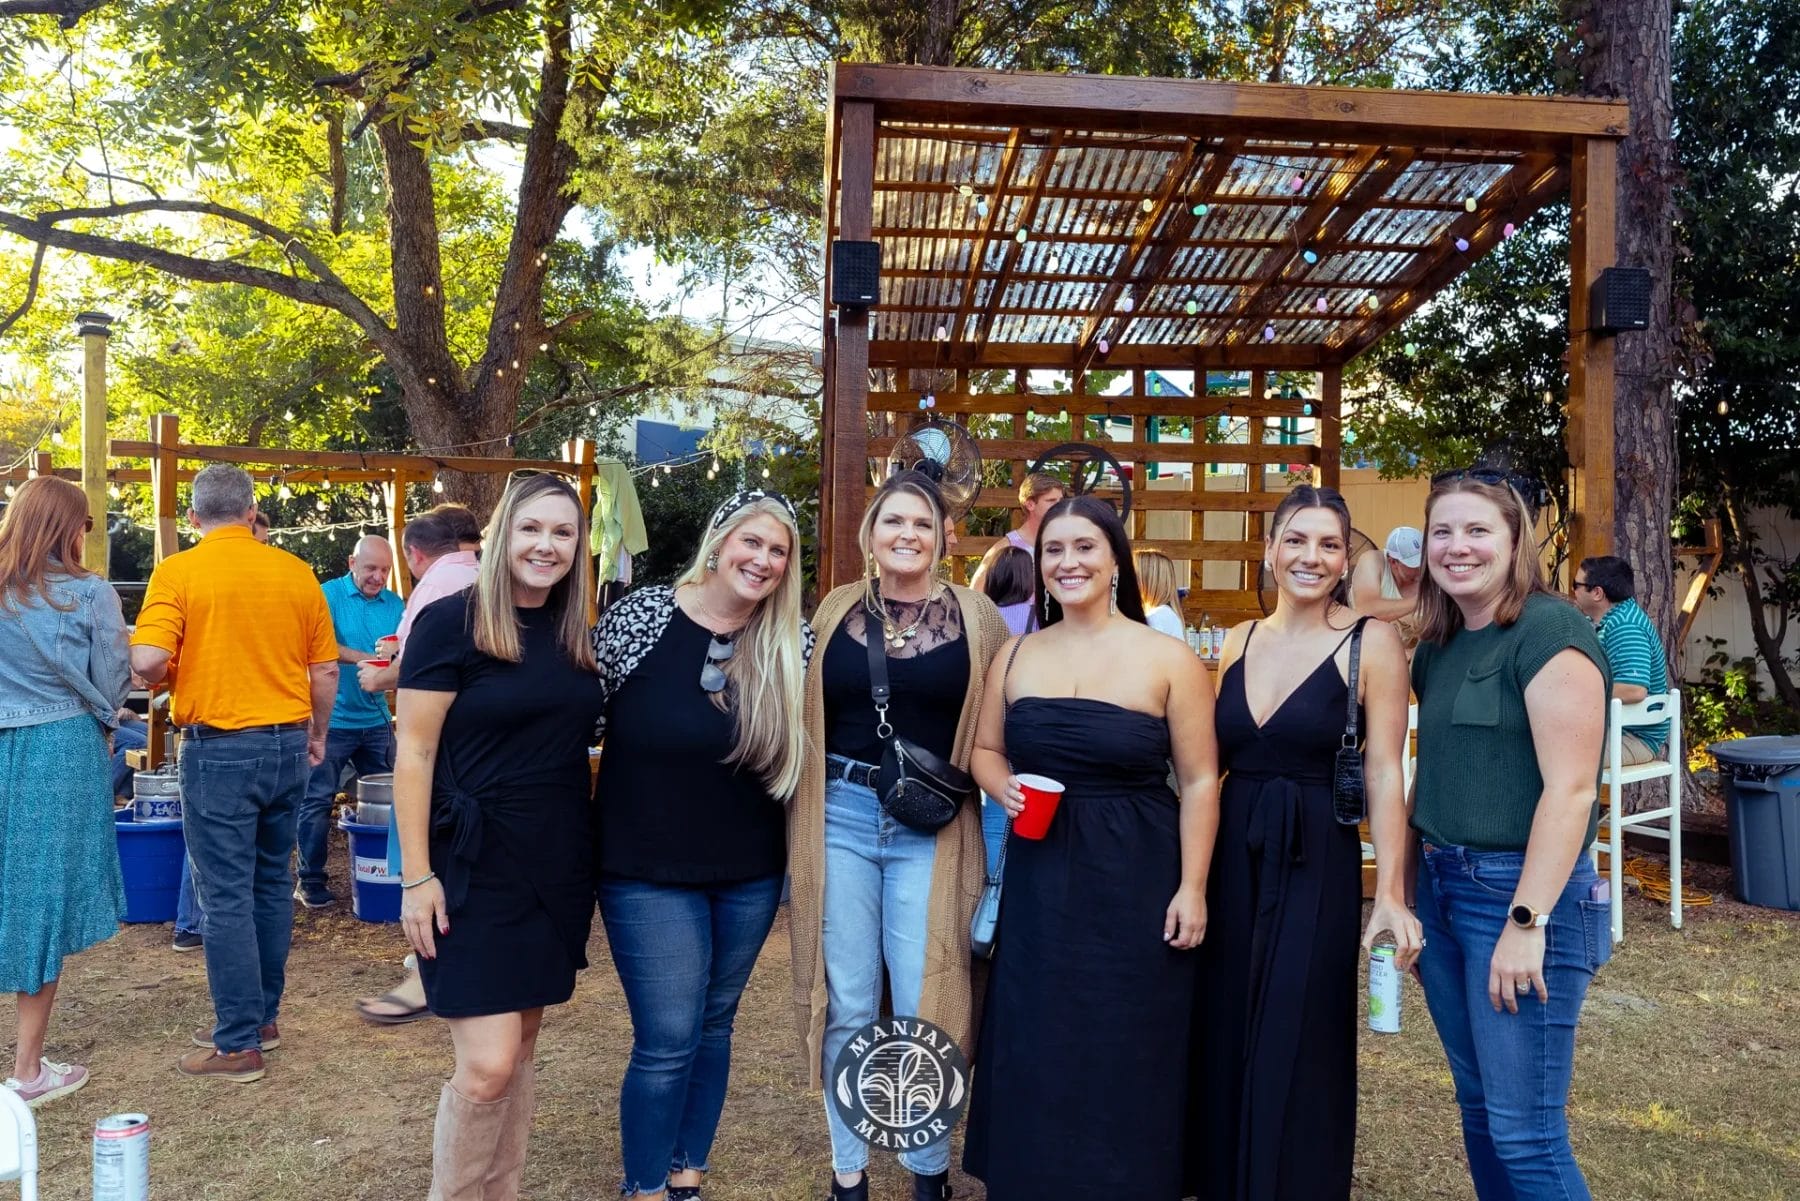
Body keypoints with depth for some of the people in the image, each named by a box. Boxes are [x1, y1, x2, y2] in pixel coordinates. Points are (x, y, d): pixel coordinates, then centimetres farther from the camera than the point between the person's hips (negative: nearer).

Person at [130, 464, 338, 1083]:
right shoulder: (296, 572, 3)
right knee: (273, 883, 16)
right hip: (288, 742, 4)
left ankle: (238, 1044, 8)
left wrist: (169, 672, 6)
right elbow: (326, 670, 6)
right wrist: (318, 735, 21)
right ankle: (262, 1015, 27)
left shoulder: (178, 571, -8)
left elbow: (148, 661, -18)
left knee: (227, 895, 2)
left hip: (220, 748, -4)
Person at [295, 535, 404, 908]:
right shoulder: (329, 594, -5)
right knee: (317, 800, 2)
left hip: (376, 720, 5)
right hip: (332, 719, -4)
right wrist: (364, 658, -27)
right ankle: (309, 880, 13)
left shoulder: (395, 604, 8)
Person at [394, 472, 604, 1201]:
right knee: (488, 1064, -5)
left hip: (557, 866, 6)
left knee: (521, 1052, 14)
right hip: (475, 868, -5)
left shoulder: (575, 635, 7)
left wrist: (591, 856, 13)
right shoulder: (451, 623, -10)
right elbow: (414, 756, -11)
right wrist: (416, 875, -14)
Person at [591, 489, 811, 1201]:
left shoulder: (793, 643, -5)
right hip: (650, 872, -3)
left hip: (752, 874, 3)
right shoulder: (640, 617, -12)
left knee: (713, 1025, 17)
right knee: (667, 1042, 1)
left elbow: (803, 745, 8)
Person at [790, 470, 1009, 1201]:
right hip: (842, 819, 1)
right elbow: (802, 715, 8)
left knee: (924, 1007, 5)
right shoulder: (834, 611, 5)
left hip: (931, 830, -1)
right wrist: (802, 813, 2)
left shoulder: (975, 617, 2)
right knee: (846, 1005, 10)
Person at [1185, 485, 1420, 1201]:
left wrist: (1390, 893, -15)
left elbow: (1383, 773, -10)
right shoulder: (1239, 641, 6)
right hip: (1232, 855, 5)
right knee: (1225, 1040, 14)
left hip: (1317, 861, -4)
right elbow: (1210, 759, 10)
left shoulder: (1370, 642, -7)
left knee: (1295, 1052, 5)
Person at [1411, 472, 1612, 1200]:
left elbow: (1570, 789, -18)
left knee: (1525, 1132, 0)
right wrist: (1410, 896, 13)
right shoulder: (1437, 645, 10)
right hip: (1441, 888, 7)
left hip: (1520, 891, -7)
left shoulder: (1551, 631, -13)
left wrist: (1527, 922, -21)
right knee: (1477, 1106, 17)